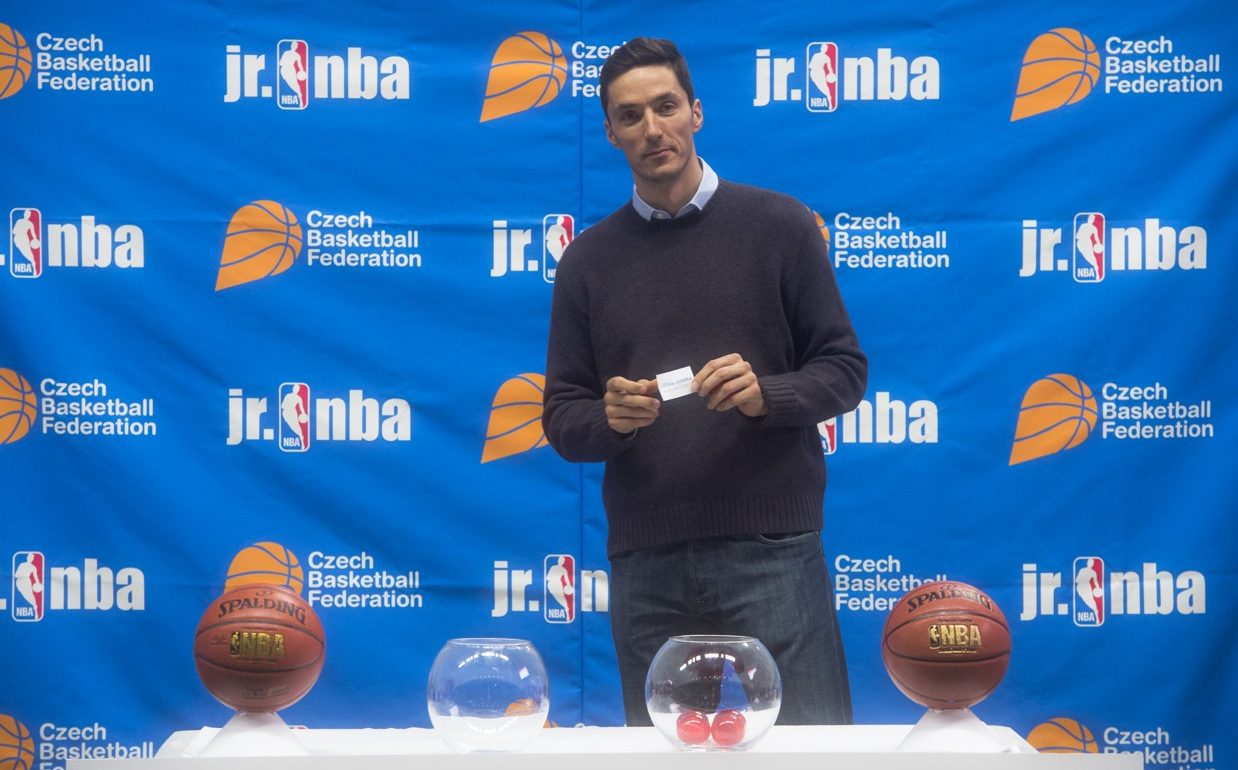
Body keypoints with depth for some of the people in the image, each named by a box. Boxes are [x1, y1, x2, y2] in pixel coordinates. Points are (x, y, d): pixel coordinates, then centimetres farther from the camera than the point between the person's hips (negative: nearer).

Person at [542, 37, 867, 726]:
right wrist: (608, 419, -13)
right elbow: (562, 416, 10)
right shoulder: (589, 259, 10)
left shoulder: (778, 224, 4)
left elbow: (845, 369, 3)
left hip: (772, 547, -2)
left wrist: (765, 393, -17)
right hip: (646, 563, 2)